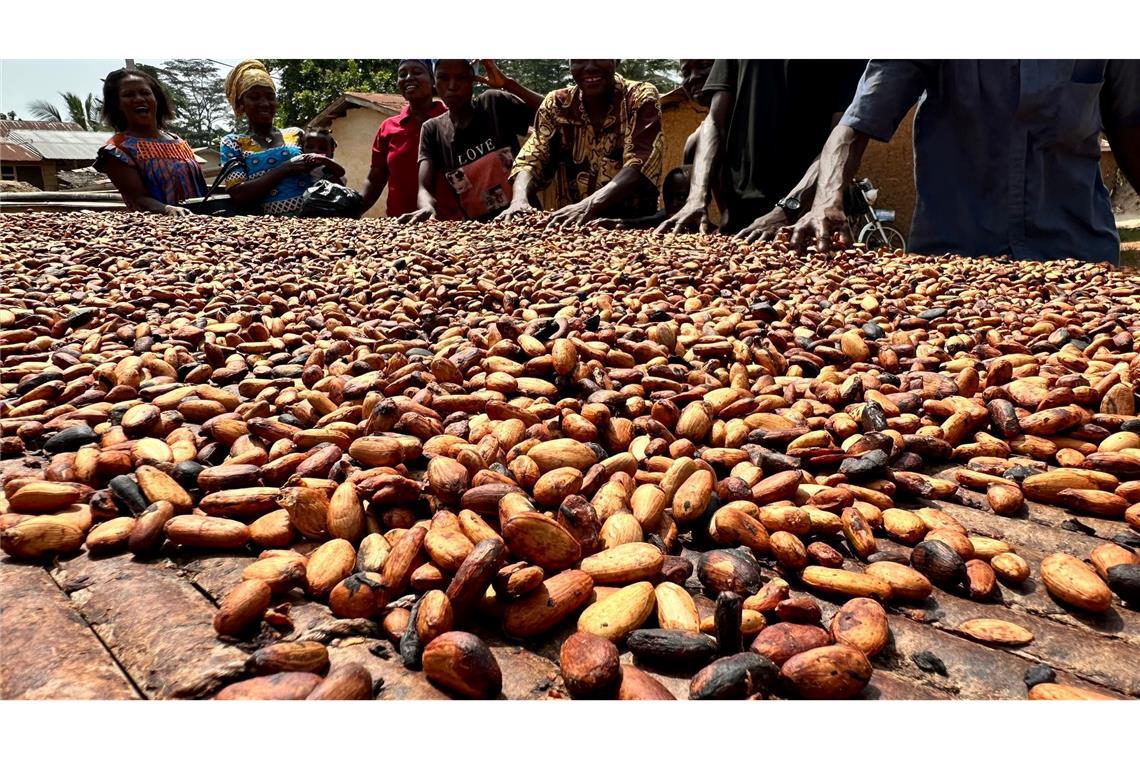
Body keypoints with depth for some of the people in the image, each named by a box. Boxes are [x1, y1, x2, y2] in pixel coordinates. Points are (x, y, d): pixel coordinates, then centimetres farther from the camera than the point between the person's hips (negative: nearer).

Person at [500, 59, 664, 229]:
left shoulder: (641, 98, -3)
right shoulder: (555, 105, 5)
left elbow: (639, 164, -17)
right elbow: (531, 160, -1)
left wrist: (589, 205, -33)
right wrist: (519, 199, -24)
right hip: (570, 223, 1)